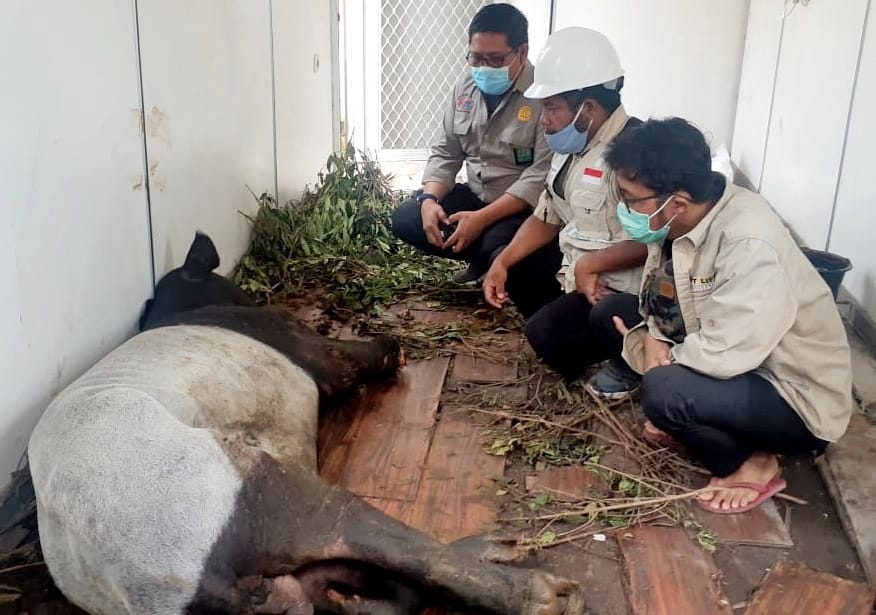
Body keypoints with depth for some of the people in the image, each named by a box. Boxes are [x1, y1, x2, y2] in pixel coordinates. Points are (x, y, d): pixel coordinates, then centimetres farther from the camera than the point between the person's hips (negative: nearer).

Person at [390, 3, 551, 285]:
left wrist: (482, 218, -29)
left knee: (500, 249, -36)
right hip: (475, 195, 7)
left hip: (525, 207, -7)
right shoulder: (465, 87, 3)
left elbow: (543, 174, -24)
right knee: (405, 219, -7)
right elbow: (445, 153, 8)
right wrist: (429, 199, -12)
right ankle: (484, 260, 4)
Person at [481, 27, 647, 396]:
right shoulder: (573, 145, 5)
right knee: (510, 266, 11)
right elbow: (547, 218, 10)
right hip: (578, 263, 10)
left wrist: (589, 264, -27)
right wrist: (503, 262, -2)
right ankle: (570, 335, 11)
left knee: (544, 333, -20)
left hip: (621, 285, -10)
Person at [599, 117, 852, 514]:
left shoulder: (750, 244, -32)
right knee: (612, 314, 6)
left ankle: (751, 465, -3)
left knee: (665, 391, -33)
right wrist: (650, 341, -18)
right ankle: (684, 418, 11)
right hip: (723, 359, 8)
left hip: (798, 400, -8)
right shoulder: (676, 222, -8)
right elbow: (663, 309, 4)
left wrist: (665, 359, -17)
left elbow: (725, 355, -35)